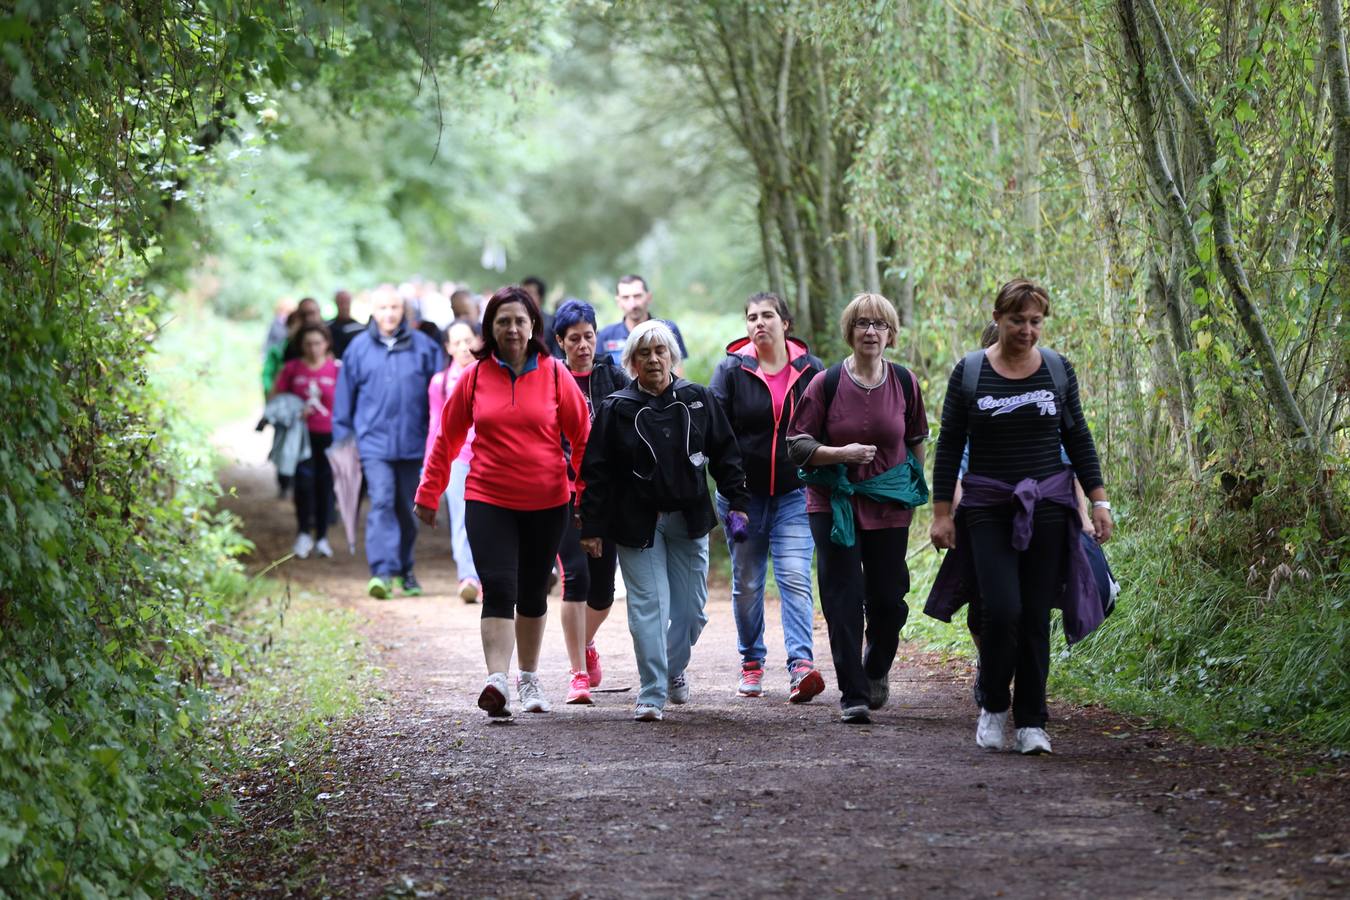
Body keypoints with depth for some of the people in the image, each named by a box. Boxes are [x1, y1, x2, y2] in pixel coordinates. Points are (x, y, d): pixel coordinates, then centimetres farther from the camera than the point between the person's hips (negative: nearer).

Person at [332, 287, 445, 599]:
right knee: (381, 502, -16)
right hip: (374, 441, -2)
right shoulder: (359, 348, 4)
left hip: (412, 442, 2)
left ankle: (405, 570, 27)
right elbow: (344, 397, 11)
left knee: (408, 509, 11)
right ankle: (382, 571, -22)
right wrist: (342, 439, 10)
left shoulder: (423, 347, 4)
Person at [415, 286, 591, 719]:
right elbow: (447, 438, 9)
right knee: (498, 589, -15)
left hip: (546, 504, 1)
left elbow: (582, 436, 5)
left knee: (533, 595, 13)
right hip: (488, 501, -1)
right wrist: (428, 495, 10)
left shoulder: (554, 374, -1)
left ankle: (529, 679, 29)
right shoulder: (475, 377, 0)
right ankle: (496, 681, -24)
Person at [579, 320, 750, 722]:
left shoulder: (698, 400, 4)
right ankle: (652, 694, -4)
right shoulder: (616, 409, -2)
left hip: (689, 520, 3)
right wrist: (592, 528, -5)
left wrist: (738, 501, 3)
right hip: (637, 521, -3)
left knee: (691, 608, 7)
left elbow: (725, 454, 10)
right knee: (649, 605, -8)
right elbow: (596, 472, -2)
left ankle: (674, 670, 34)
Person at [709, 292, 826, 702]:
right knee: (747, 583, 9)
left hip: (795, 493, -1)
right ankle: (751, 664, 23)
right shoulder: (731, 369, -1)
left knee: (795, 578, -13)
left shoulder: (810, 369, 2)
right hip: (744, 492, 1)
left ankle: (801, 666, -22)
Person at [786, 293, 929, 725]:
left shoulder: (904, 382, 1)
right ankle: (853, 695, -2)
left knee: (888, 599, 4)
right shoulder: (826, 383, -7)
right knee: (843, 601, -7)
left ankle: (876, 669, 34)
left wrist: (915, 487, 16)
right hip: (835, 505, -2)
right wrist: (841, 454, -18)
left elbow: (916, 440, 16)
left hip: (889, 505, 2)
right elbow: (797, 444, -4)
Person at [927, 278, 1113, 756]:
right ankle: (993, 705, 9)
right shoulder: (969, 372, -1)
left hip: (1048, 508, 2)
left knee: (1036, 617, 1)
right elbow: (949, 447, 2)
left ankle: (1031, 724, 9)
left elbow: (1079, 440, 9)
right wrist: (941, 512, -2)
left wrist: (1098, 500, 3)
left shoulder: (1058, 370, 4)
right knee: (1002, 610, -14)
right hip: (988, 510, -2)